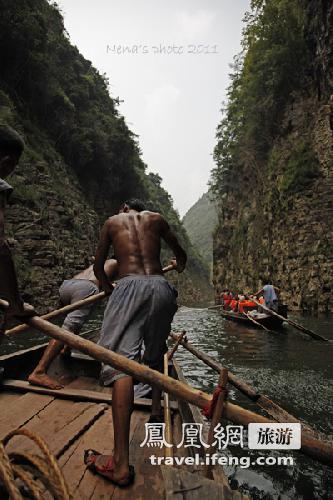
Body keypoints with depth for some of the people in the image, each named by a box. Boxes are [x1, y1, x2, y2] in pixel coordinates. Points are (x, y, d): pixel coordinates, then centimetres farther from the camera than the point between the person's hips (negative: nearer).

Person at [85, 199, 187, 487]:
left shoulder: (113, 222, 21)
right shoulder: (156, 219, 22)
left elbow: (98, 267, 25)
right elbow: (181, 255, 31)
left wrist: (108, 288, 45)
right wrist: (179, 267, 55)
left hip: (130, 287, -3)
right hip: (161, 287, 3)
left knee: (121, 361, -11)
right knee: (156, 353, 25)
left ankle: (121, 464, -16)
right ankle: (156, 411, 34)